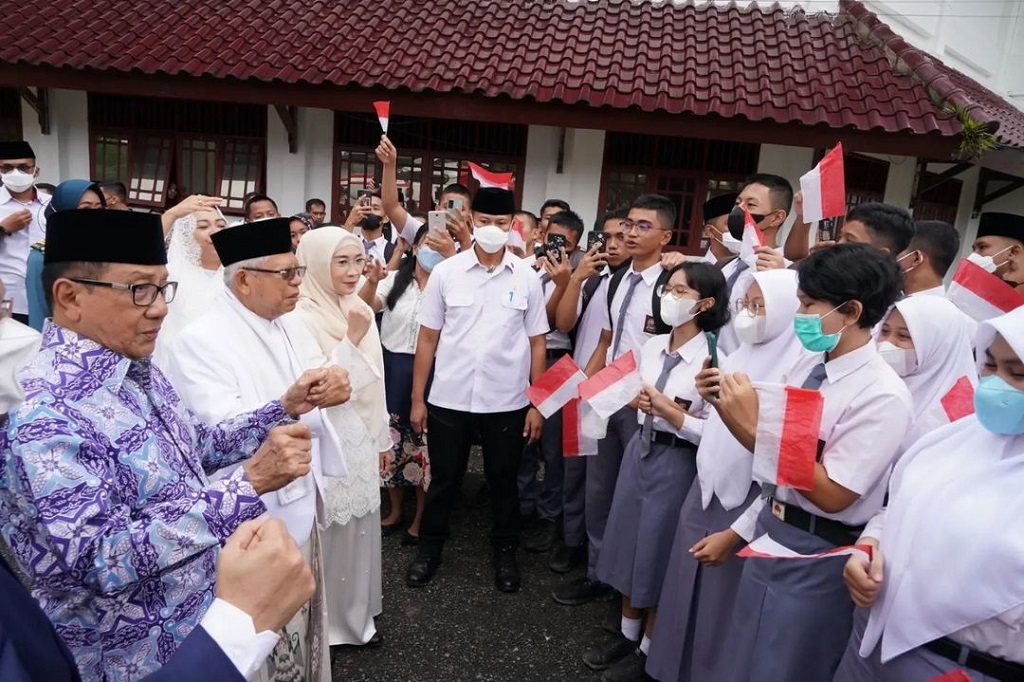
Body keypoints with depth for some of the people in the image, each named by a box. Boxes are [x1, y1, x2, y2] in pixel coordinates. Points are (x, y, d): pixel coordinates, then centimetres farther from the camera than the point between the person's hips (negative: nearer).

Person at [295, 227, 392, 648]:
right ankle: (326, 622, 29)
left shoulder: (361, 310, 6)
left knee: (360, 527, 17)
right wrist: (351, 339, -26)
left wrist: (383, 437, 15)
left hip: (361, 437, 7)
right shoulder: (302, 317, -16)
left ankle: (356, 615, 37)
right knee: (329, 530, 7)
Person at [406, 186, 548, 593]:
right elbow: (427, 339, 1)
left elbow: (537, 345, 2)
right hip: (448, 399, 0)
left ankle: (505, 553, 37)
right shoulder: (445, 272, -3)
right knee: (444, 479, 15)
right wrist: (417, 398, 0)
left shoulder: (527, 278, -2)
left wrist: (537, 404, -1)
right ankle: (429, 549, 36)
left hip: (507, 403, 0)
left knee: (503, 481, 16)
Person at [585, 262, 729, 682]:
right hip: (639, 451, 6)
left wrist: (668, 411, -25)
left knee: (659, 553, 9)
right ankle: (627, 634, 39)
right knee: (629, 544, 17)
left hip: (677, 464, -6)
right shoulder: (652, 346, 2)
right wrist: (637, 401, -8)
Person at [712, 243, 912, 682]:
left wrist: (754, 425, -25)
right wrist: (731, 411, -6)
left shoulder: (882, 395, -21)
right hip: (769, 533, 8)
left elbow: (832, 494, -23)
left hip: (815, 557, -7)